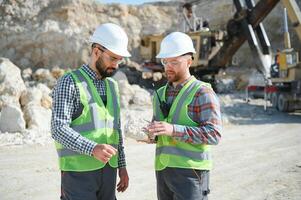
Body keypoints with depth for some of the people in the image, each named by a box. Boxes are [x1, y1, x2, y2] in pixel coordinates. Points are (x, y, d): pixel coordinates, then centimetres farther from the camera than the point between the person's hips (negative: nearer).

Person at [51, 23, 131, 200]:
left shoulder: (112, 86, 12)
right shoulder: (70, 82, -10)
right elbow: (59, 129, -19)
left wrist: (122, 165, 14)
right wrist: (92, 149, -31)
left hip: (108, 170, 7)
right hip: (79, 172, -6)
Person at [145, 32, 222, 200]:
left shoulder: (203, 93, -8)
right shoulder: (161, 94, 14)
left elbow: (214, 134, -18)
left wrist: (173, 130, -28)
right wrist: (149, 134, -5)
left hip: (191, 171, -7)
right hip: (164, 171, 7)